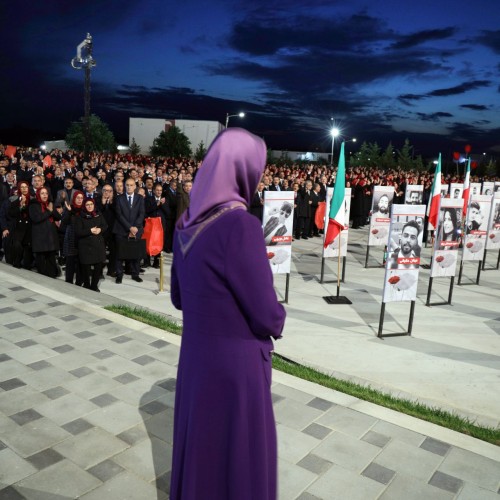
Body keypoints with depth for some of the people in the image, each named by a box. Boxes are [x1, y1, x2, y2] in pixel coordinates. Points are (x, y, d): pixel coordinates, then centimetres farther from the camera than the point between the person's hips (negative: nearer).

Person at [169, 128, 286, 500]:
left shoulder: (188, 223, -1)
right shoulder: (240, 225, -25)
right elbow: (267, 318, -21)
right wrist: (276, 314, 0)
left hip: (195, 361, 7)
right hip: (235, 368, -7)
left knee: (199, 448, 25)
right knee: (240, 461, 14)